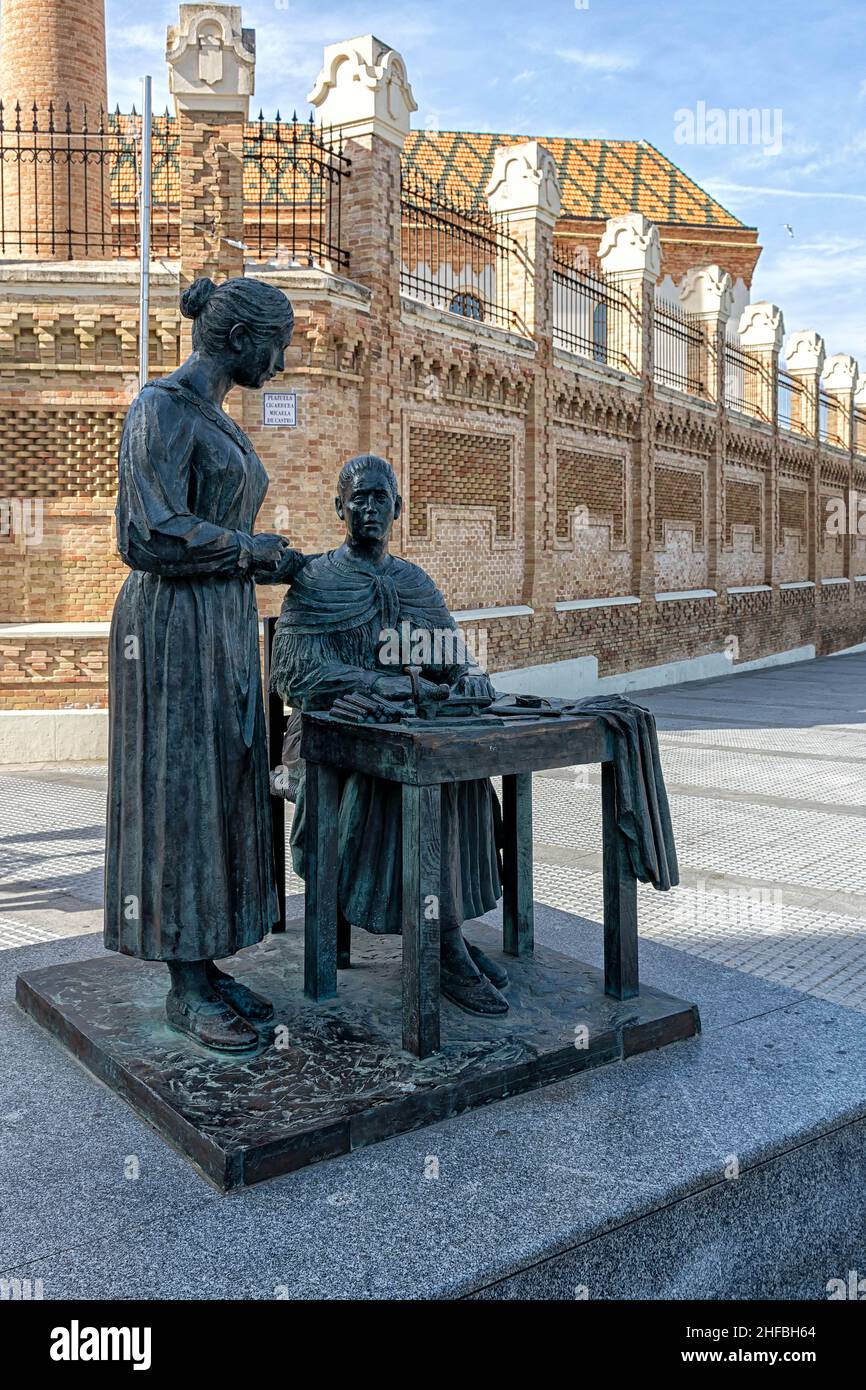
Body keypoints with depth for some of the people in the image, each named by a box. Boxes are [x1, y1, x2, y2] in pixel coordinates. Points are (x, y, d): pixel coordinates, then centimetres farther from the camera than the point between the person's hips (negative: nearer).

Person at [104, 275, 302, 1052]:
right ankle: (186, 991, 9)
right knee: (175, 796, -3)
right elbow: (153, 537, -20)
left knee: (221, 792, 10)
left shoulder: (216, 421, 18)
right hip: (173, 629, -9)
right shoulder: (162, 408, -11)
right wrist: (258, 550, -12)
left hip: (224, 629, 10)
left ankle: (203, 965, 21)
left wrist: (282, 566, 15)